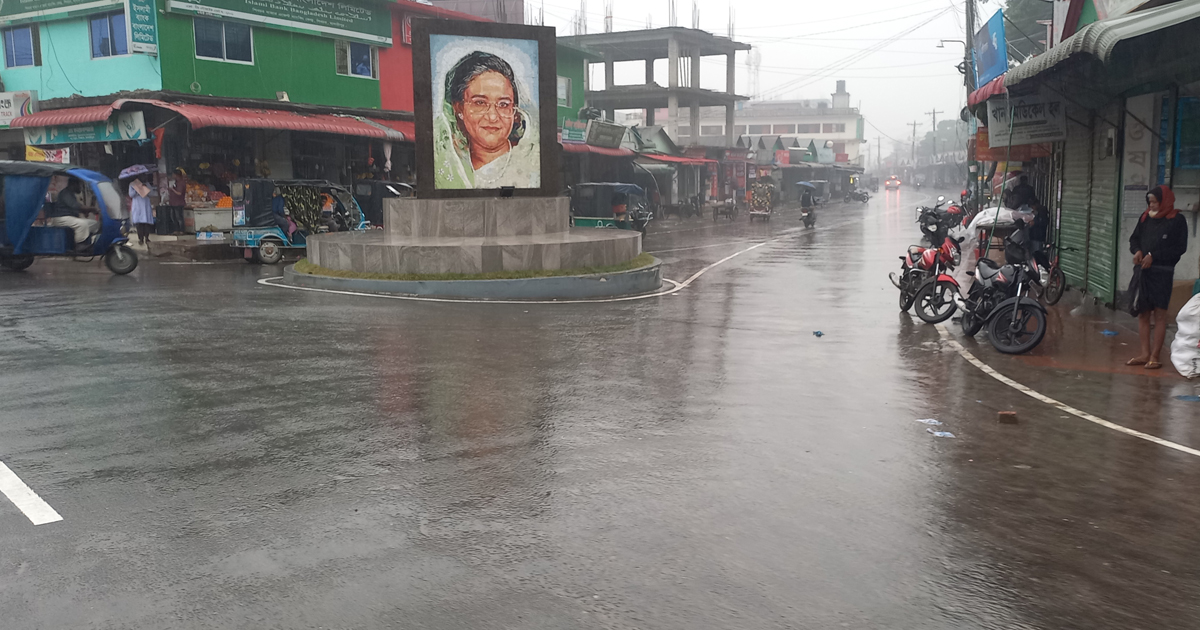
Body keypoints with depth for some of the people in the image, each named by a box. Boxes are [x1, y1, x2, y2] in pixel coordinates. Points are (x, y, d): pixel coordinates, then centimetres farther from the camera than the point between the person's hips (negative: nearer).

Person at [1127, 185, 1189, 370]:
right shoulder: (1145, 218, 9)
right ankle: (1145, 354, 15)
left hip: (1162, 273, -5)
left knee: (1159, 315, -1)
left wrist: (1153, 256, -15)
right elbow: (1134, 238, 15)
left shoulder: (1177, 221, -5)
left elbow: (1179, 248, -9)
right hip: (1142, 271, 5)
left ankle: (1154, 356, 2)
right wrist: (1137, 251, -6)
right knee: (1143, 313, 7)